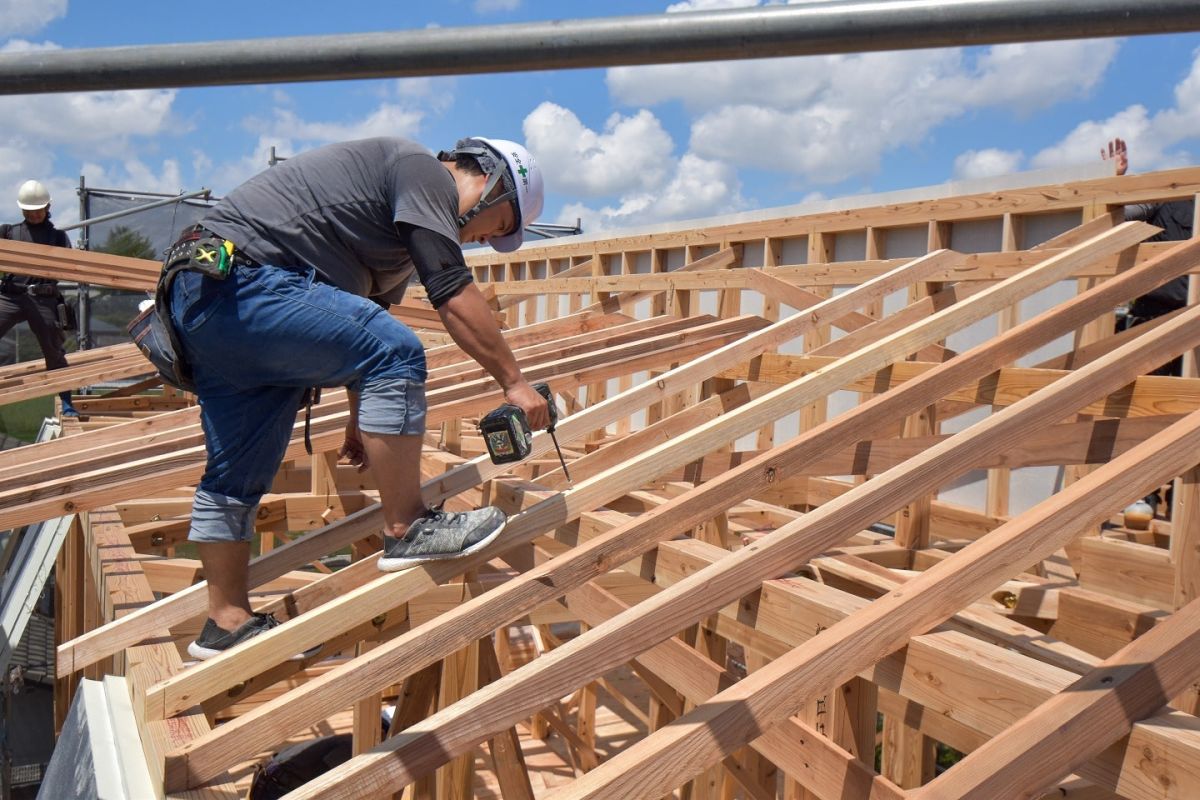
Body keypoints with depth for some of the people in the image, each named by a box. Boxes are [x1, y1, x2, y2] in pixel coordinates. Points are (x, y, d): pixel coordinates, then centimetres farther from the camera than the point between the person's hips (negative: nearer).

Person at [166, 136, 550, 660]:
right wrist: (514, 381, -7)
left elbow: (357, 338, 29)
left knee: (236, 475, 13)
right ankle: (406, 531, -12)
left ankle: (228, 623, 22)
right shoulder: (423, 171, -4)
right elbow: (455, 296, -13)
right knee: (396, 355, -18)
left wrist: (363, 421, 30)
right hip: (241, 278, -11)